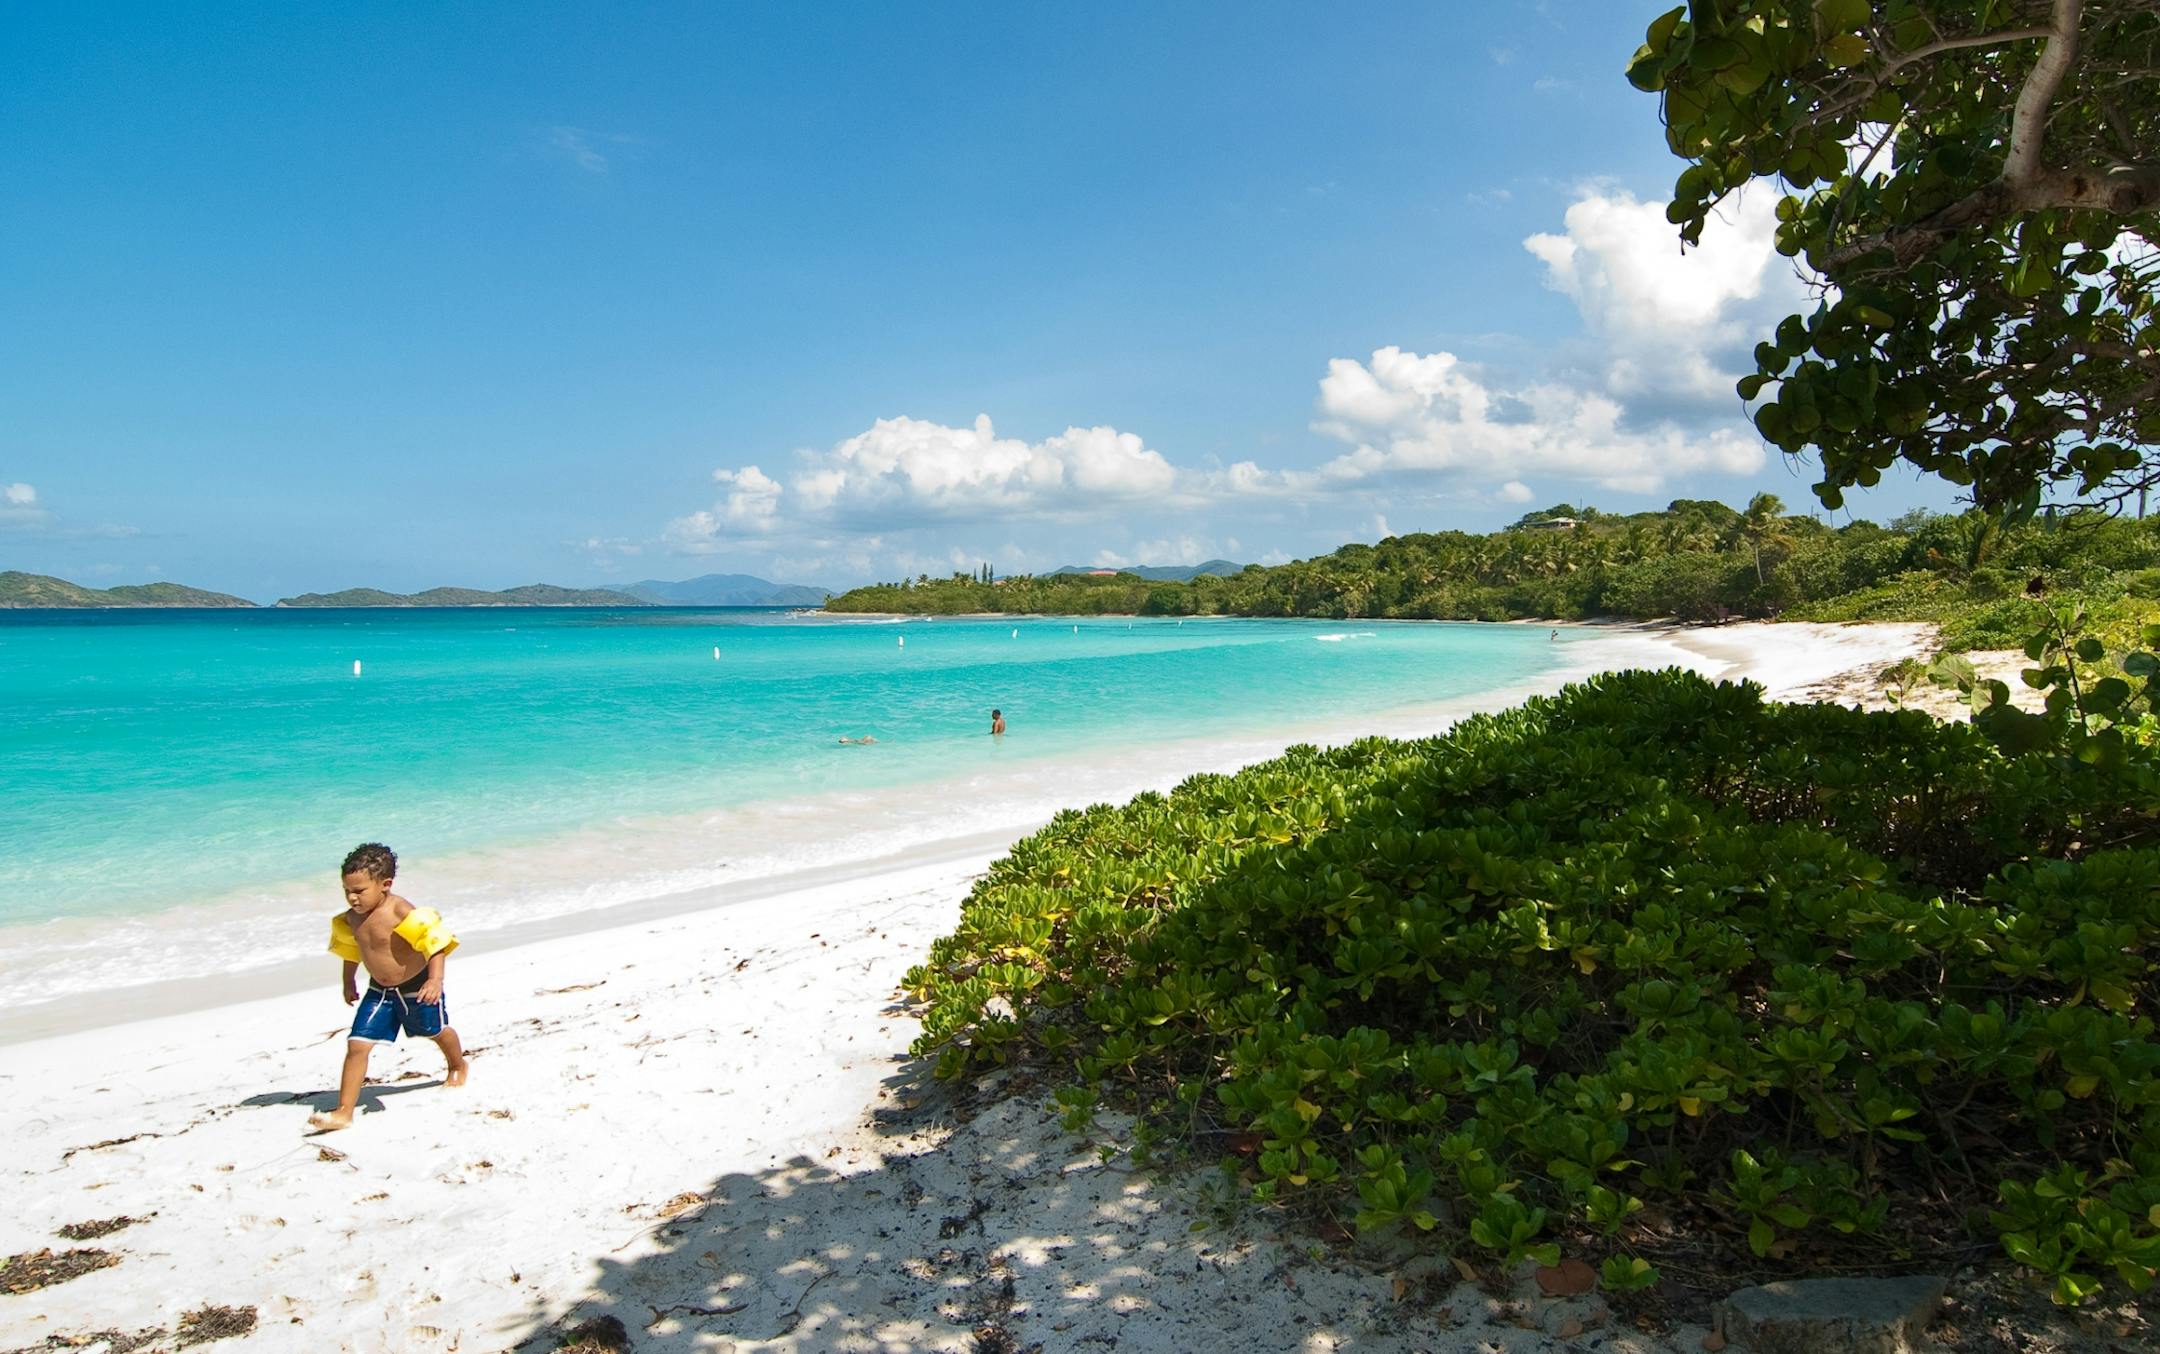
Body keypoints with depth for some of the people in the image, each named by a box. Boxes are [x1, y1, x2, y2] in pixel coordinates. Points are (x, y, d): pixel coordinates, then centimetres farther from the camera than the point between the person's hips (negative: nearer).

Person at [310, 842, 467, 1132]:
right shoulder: (351, 918, -7)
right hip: (379, 990, 5)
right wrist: (349, 982, 22)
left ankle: (458, 1067, 50)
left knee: (436, 1031, 20)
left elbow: (435, 940, -29)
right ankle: (344, 1111, -3)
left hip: (417, 986, -5)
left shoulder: (400, 911, -29)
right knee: (357, 1045, -8)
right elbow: (352, 949, 13)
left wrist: (435, 979, -36)